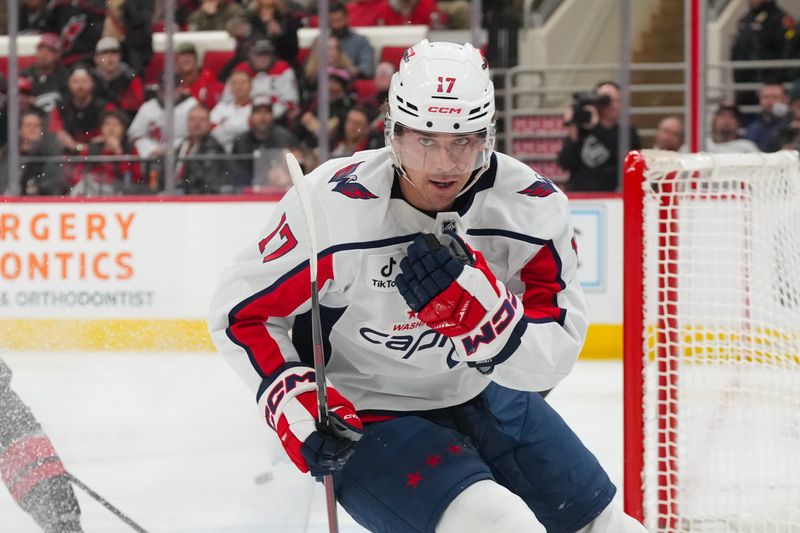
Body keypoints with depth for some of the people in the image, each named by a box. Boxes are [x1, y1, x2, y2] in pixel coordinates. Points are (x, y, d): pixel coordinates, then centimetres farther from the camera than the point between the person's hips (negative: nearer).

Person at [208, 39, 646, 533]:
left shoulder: (534, 206, -16)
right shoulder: (332, 208, -24)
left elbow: (552, 360, -20)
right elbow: (240, 310, -11)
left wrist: (481, 306, -39)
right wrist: (292, 399, -26)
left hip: (484, 397, 5)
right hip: (363, 418, -5)